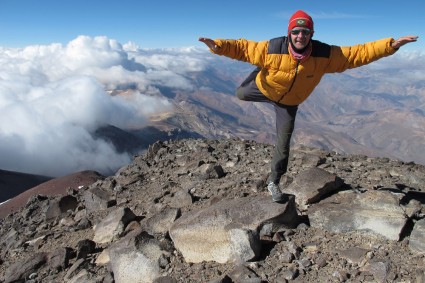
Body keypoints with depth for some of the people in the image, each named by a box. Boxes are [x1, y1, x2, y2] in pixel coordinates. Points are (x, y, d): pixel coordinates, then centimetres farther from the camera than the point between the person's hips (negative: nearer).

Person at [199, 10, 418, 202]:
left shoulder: (324, 55, -30)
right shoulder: (271, 49, -36)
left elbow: (357, 54, -24)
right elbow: (243, 48, -28)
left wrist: (390, 45, -30)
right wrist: (217, 45, -40)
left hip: (289, 102, 1)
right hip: (264, 88, -1)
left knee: (283, 144, 2)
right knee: (241, 94, 29)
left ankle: (273, 182, 22)